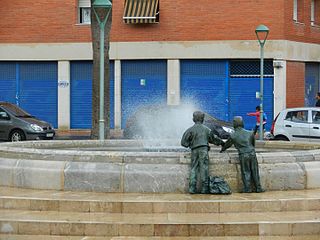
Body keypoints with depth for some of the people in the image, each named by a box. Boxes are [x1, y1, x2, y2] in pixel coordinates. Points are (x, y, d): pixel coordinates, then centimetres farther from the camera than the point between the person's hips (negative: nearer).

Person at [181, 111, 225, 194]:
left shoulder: (190, 130, 4)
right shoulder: (206, 129, 9)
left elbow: (184, 142, 1)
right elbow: (214, 139, 22)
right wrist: (222, 142, 39)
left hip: (194, 150, 1)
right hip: (204, 150, -1)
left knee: (194, 168, 4)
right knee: (204, 168, -1)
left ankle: (192, 188, -2)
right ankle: (204, 188, -5)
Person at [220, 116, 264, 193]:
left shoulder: (233, 136, 1)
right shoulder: (250, 133, 9)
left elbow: (227, 144, 17)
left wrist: (222, 150, 36)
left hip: (243, 155, -3)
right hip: (252, 153, 3)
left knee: (246, 172, 5)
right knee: (255, 172, 8)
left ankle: (247, 188, 2)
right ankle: (258, 188, 11)